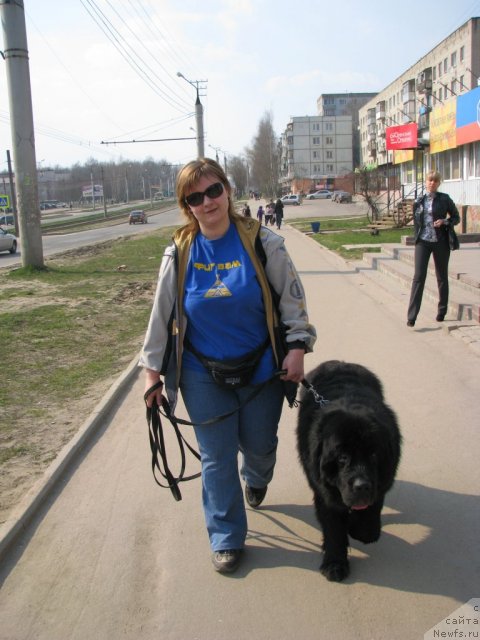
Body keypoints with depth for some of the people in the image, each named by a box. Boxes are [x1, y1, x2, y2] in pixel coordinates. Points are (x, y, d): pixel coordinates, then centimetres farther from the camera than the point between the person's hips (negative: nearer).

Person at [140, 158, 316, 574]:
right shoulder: (179, 252, -5)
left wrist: (297, 346, -10)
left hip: (261, 369, 0)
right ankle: (226, 539, 25)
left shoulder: (261, 241, -10)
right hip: (202, 375, 1)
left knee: (259, 445, 16)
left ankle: (256, 480, 54)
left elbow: (292, 296, -3)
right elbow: (162, 314, 2)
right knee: (217, 458, 6)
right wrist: (152, 368, 3)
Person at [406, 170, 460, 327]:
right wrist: (417, 237, 7)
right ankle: (411, 316, -9)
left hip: (440, 242, -1)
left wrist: (444, 222, -14)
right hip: (423, 242, 1)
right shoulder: (419, 201, 7)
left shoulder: (445, 199, -1)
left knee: (442, 277, 10)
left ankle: (442, 311, 26)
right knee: (418, 277, -7)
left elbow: (456, 218, 3)